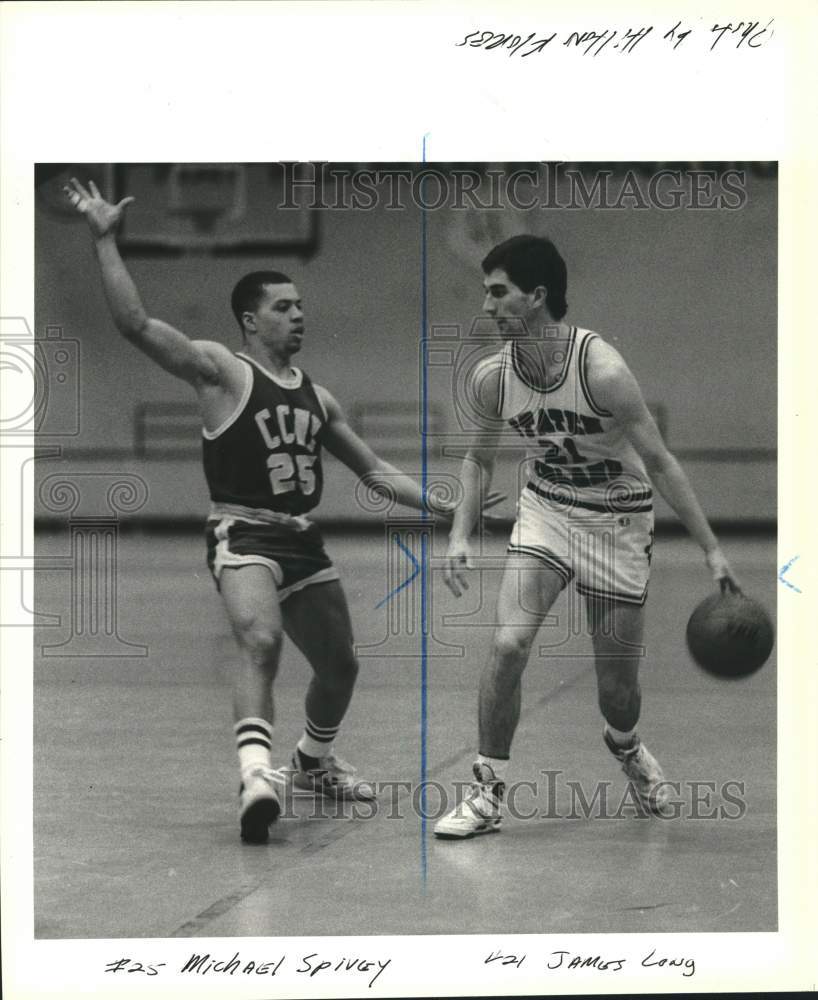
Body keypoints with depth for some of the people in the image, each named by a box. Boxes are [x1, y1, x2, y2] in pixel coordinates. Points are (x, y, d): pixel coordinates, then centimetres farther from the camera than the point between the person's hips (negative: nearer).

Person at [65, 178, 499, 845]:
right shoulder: (222, 372, -4)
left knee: (341, 665, 17)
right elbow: (136, 323, -16)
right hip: (243, 536, -7)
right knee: (261, 644, -32)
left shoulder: (316, 398, 15)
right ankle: (257, 774, -46)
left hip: (304, 543, 7)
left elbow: (373, 470, 23)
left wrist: (442, 507, 15)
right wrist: (106, 242, -23)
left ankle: (315, 764, 43)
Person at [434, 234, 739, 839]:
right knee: (509, 644, -19)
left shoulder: (602, 370, -27)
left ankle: (625, 745, 43)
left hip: (618, 519, -3)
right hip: (545, 510, 3)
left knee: (618, 685, 5)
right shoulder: (492, 378, -12)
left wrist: (713, 552, -17)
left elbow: (660, 462, -19)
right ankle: (489, 794, -7)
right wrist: (461, 535, -4)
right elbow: (480, 459, 8)